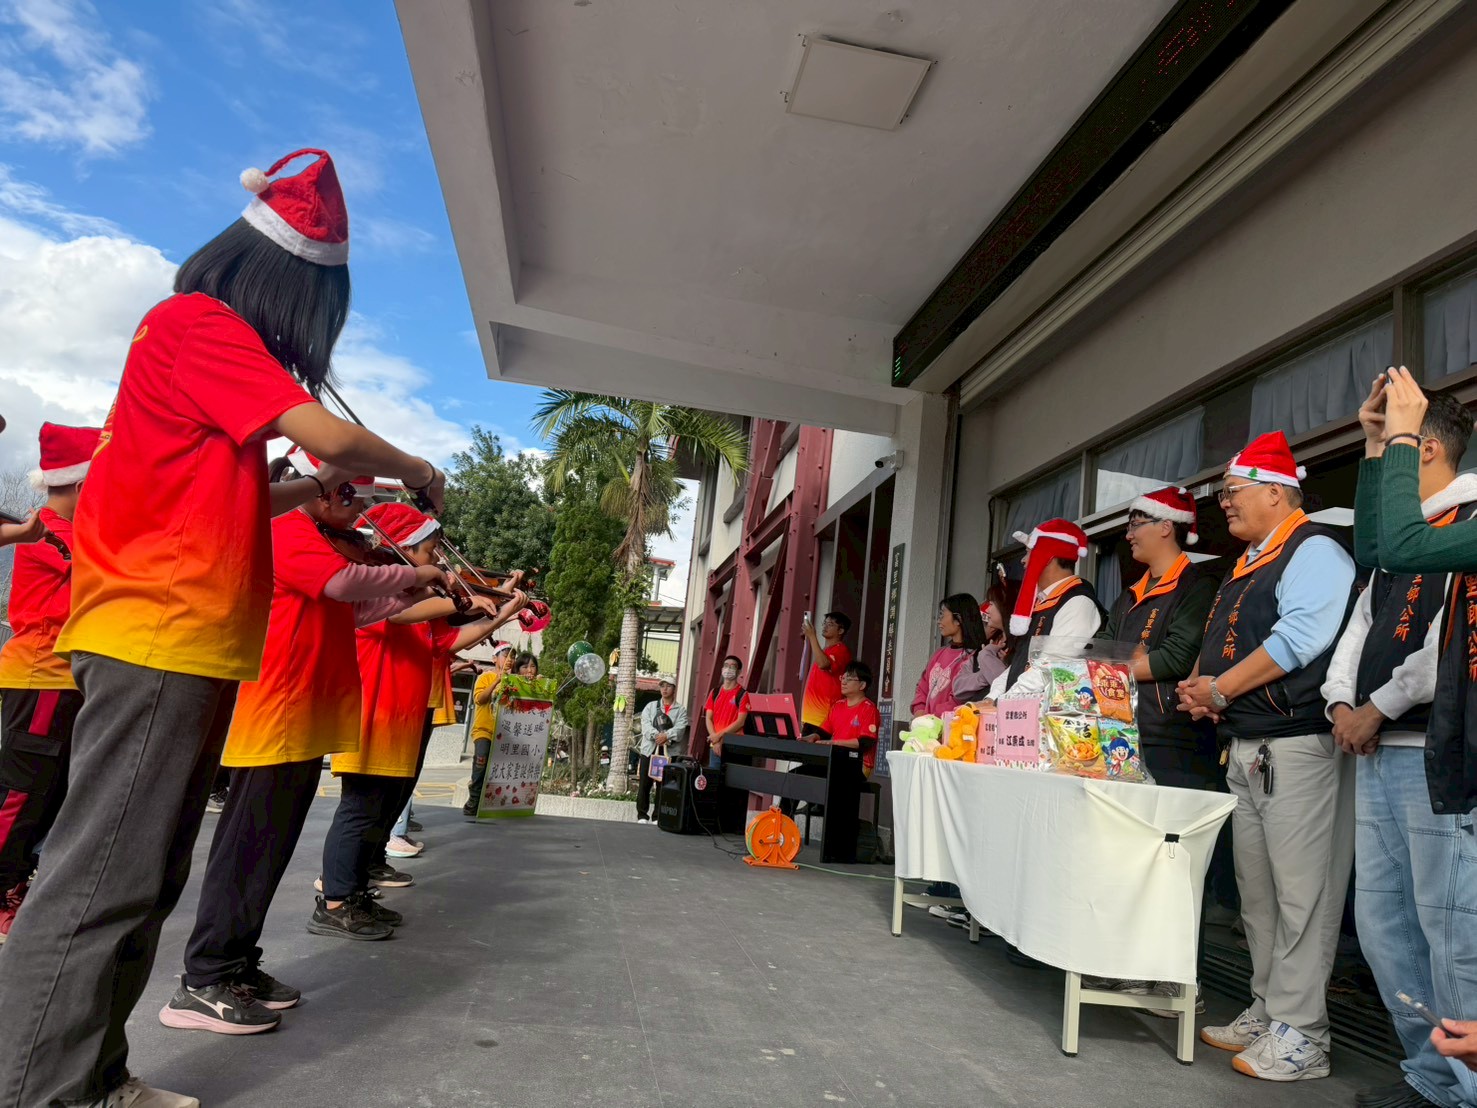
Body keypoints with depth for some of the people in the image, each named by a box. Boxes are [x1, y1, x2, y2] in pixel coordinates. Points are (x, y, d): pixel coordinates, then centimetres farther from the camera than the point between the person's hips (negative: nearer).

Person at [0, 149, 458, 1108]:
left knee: (144, 883, 12)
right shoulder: (198, 322, -8)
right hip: (159, 639, -10)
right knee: (101, 883, -7)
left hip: (193, 645, 10)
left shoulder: (215, 346, 20)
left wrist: (321, 488, 12)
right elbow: (331, 436, -18)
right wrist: (418, 470, 0)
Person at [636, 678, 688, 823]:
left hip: (669, 752, -1)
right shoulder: (650, 706, 15)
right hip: (649, 749, 1)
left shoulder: (681, 710, 10)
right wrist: (656, 735, -19)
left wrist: (666, 736, -23)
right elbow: (645, 724, -1)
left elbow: (680, 728, -6)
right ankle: (642, 815, 9)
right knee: (644, 784, 0)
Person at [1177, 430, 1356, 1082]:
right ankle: (1268, 1011, 26)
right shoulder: (1247, 564, 20)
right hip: (1245, 749, 10)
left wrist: (1219, 689, -15)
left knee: (1301, 895, -3)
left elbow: (1300, 638, -21)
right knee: (1257, 892, 15)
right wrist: (1197, 685, 3)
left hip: (1297, 746, -10)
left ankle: (1300, 1035, 5)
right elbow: (1222, 644, 23)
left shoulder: (1314, 551, -9)